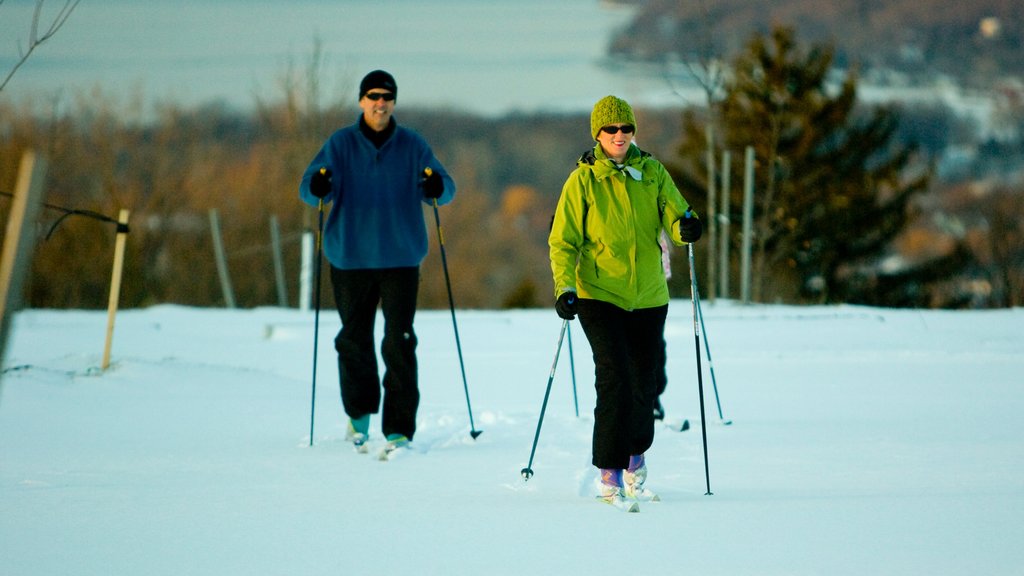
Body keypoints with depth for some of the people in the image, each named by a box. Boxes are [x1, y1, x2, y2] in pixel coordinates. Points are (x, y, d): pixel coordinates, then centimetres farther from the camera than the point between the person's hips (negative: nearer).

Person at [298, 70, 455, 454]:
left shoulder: (412, 146, 3)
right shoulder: (340, 144, 1)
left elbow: (444, 190, 0)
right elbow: (310, 188, -7)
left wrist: (437, 187, -24)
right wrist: (317, 187, -31)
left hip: (401, 259, -1)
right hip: (350, 259, 1)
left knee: (399, 343, -8)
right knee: (354, 340, 10)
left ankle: (399, 429, -6)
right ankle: (359, 413, 33)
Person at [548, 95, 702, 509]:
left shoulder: (652, 173, 4)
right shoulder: (582, 180, -3)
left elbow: (673, 214, -6)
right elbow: (563, 241, -3)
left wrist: (685, 227, -31)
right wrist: (564, 289, -17)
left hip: (648, 297, 3)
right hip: (599, 295, -3)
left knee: (644, 384, 11)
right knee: (615, 378, -17)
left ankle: (635, 456, 38)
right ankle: (610, 475, -12)